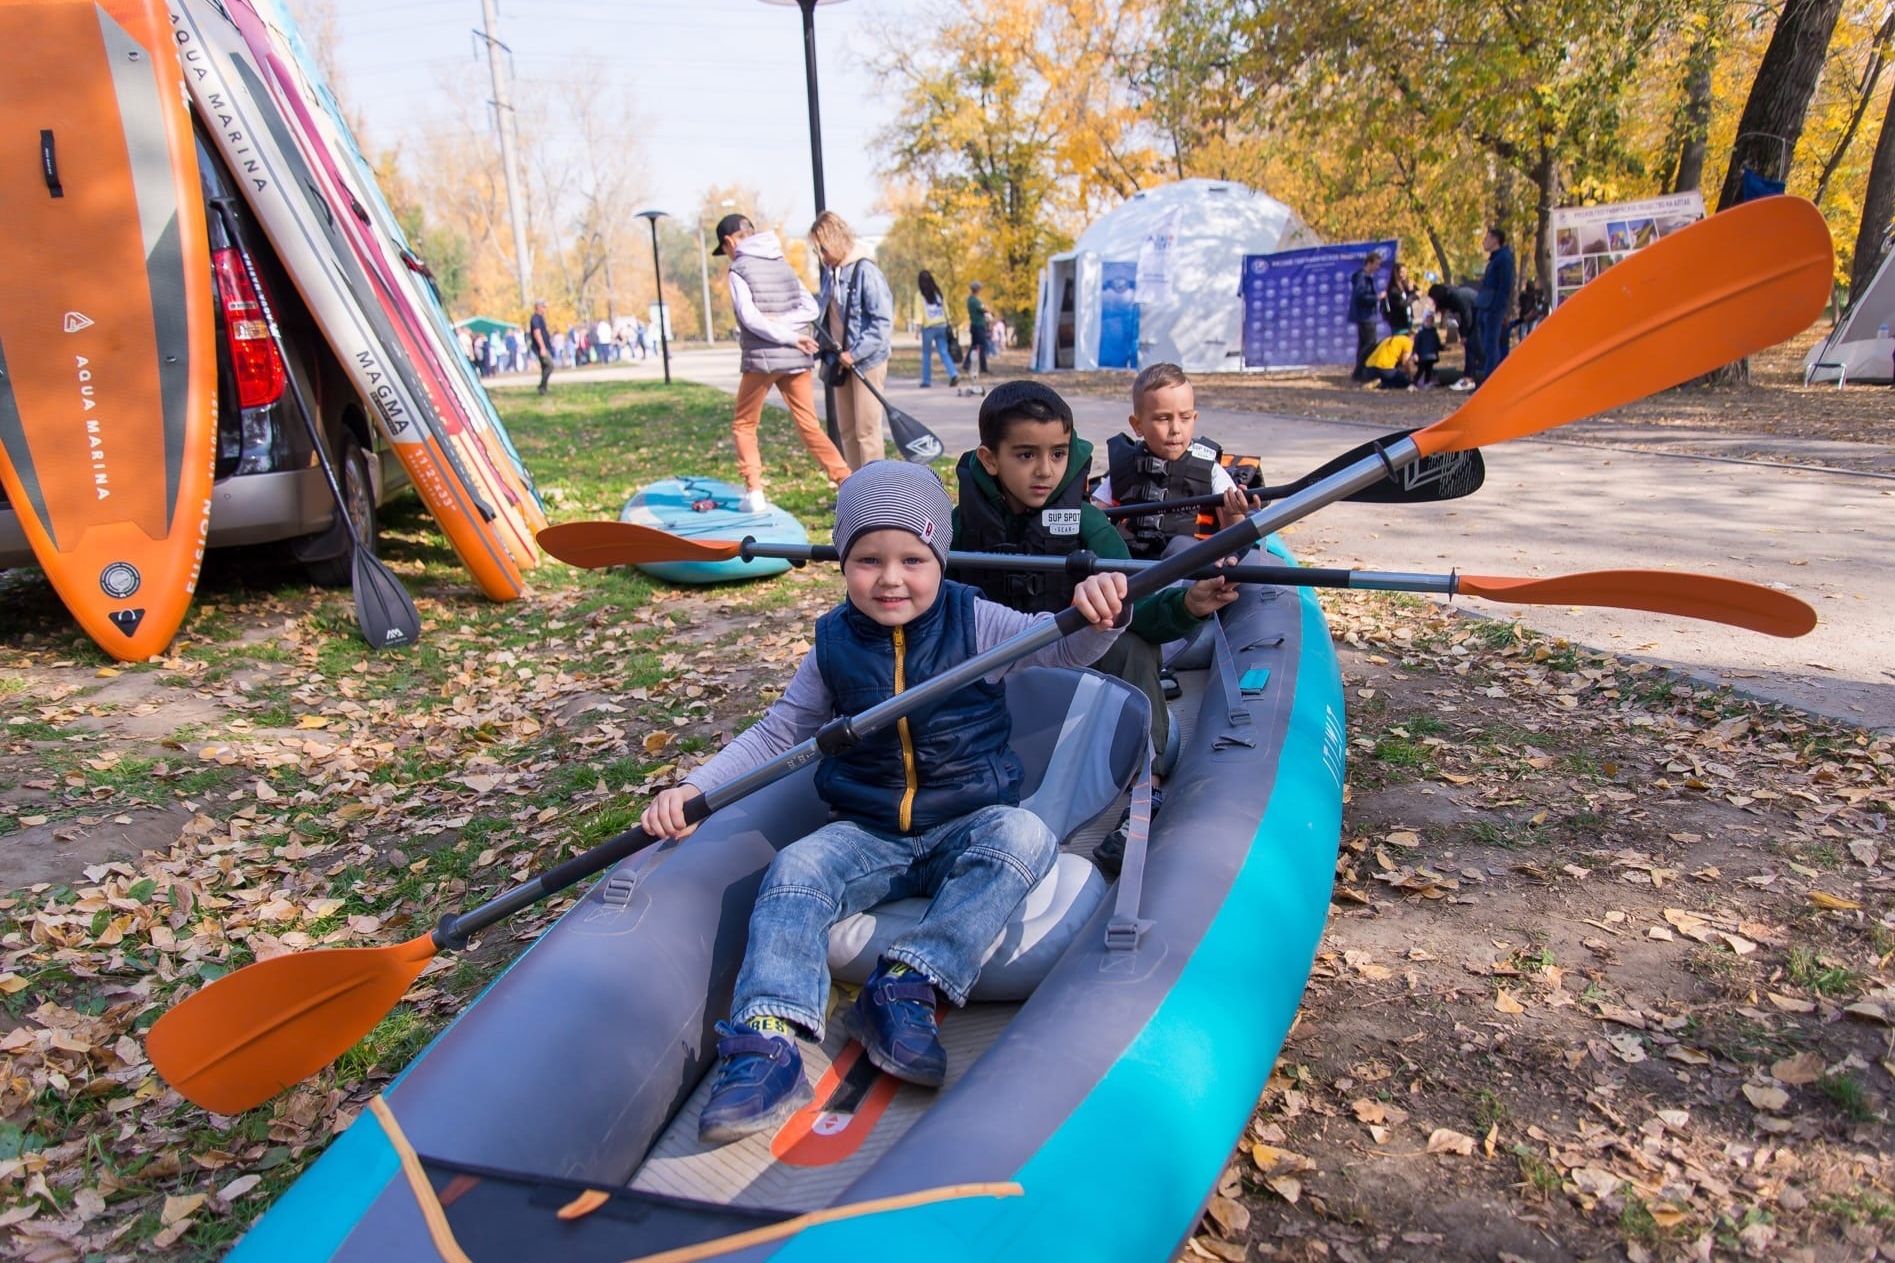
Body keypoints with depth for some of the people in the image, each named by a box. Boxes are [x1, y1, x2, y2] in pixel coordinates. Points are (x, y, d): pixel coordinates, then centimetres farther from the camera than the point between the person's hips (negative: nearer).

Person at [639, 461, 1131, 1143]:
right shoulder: (834, 645, 1)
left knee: (1023, 835, -31)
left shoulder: (975, 624, -5)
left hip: (969, 825, -1)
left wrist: (1095, 614, -42)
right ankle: (768, 1047, -32)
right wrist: (694, 788, -4)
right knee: (794, 871, -24)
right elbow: (777, 732, 8)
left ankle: (906, 987, -32)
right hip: (868, 834, 2)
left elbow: (1063, 645, -17)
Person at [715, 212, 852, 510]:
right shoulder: (783, 264, 15)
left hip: (761, 359, -5)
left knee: (743, 425, 12)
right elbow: (811, 308, 6)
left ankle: (754, 493, 2)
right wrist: (783, 322, -5)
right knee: (810, 426, 8)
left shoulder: (738, 269, -2)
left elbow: (750, 318, -14)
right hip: (797, 360, 5)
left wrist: (789, 337, -10)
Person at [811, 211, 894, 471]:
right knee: (846, 430, 12)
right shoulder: (831, 271, 8)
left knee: (866, 429, -4)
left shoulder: (865, 271, -14)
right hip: (842, 361, 8)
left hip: (867, 361, -8)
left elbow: (884, 321, -17)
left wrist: (855, 353, -18)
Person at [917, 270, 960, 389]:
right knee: (944, 352, 4)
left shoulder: (920, 295, -6)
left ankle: (926, 380, 9)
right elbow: (946, 309, 11)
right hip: (941, 326, 3)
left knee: (926, 354, 7)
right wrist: (948, 323, 17)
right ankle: (954, 374, -14)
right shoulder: (938, 291, 7)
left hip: (928, 327, -3)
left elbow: (920, 312, -10)